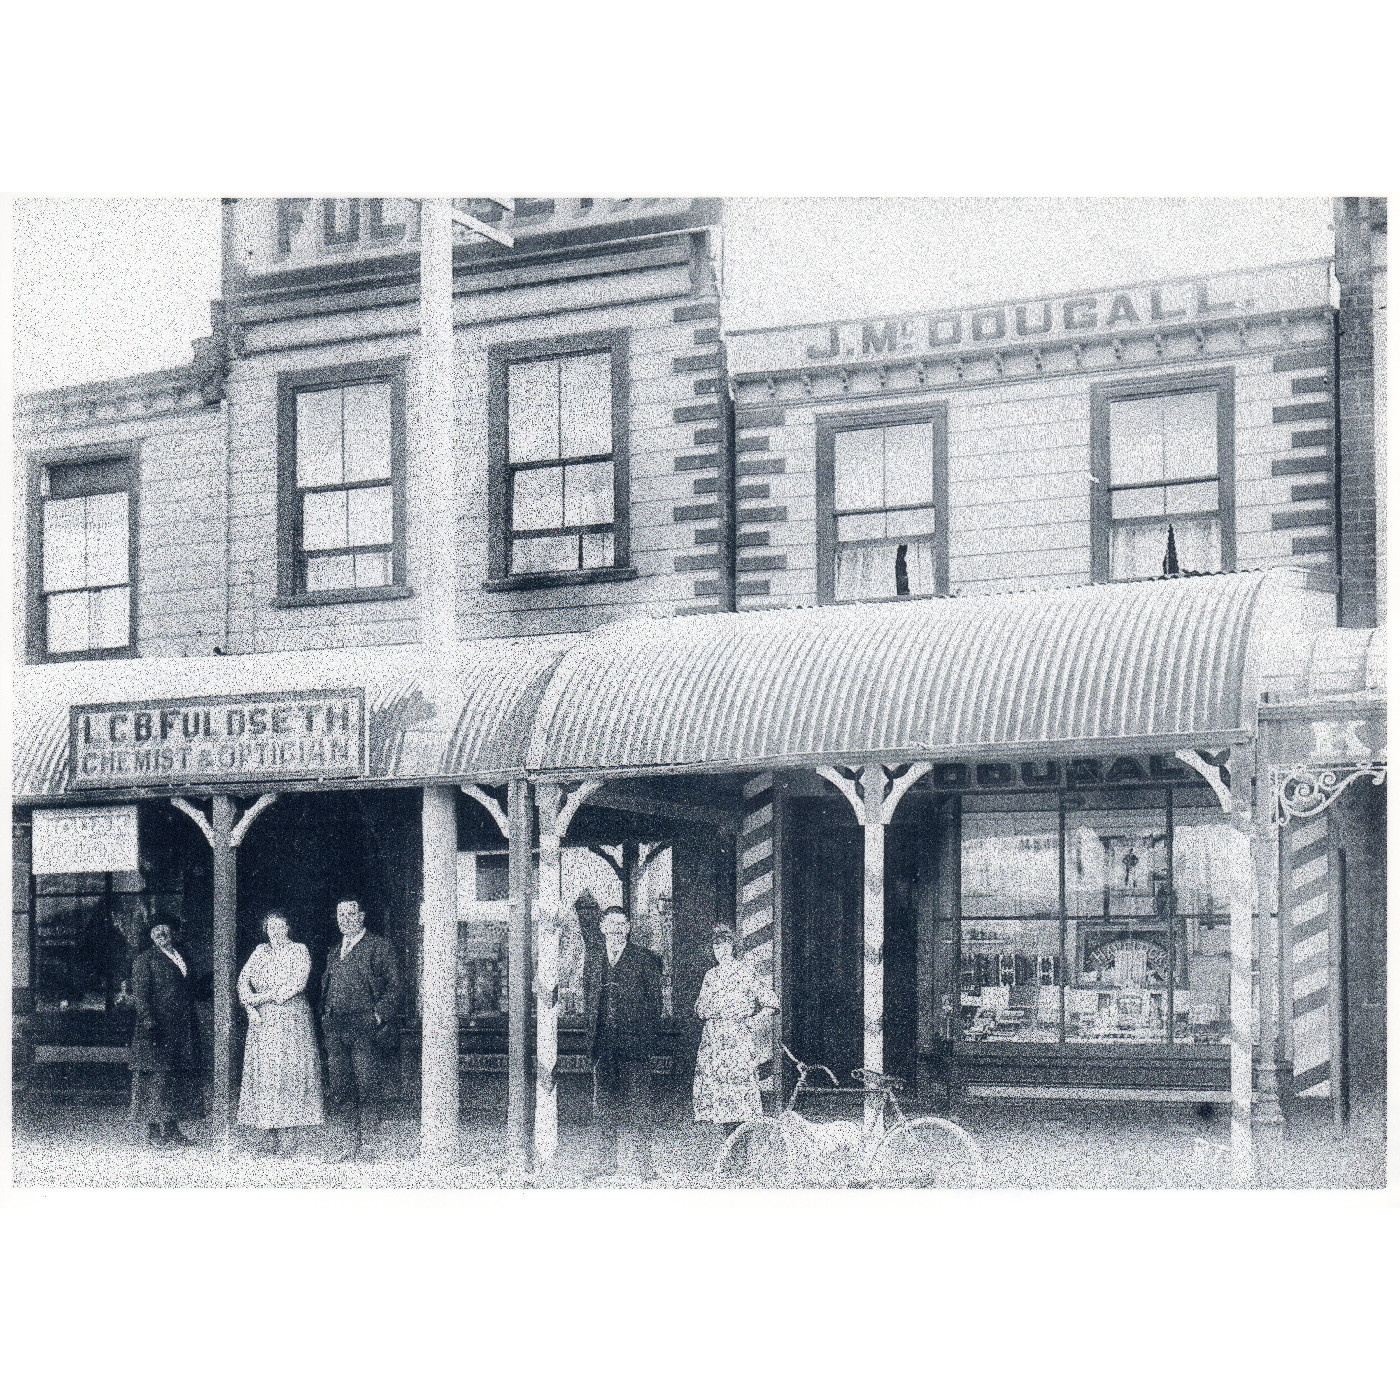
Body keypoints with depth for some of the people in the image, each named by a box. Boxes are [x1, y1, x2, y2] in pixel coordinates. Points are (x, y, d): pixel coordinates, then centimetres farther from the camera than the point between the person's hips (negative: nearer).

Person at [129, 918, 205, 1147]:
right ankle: (155, 1132, -5)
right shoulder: (144, 959, 0)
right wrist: (148, 1021, -18)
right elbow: (140, 993, -7)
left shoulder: (184, 957, 18)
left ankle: (171, 1130, 13)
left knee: (183, 1076, 7)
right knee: (157, 1077, -8)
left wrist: (192, 1021, 16)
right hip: (159, 1024, -7)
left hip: (184, 1029, 7)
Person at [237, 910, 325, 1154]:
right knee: (263, 1072, -1)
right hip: (262, 1021, 4)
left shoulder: (298, 950, 2)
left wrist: (264, 997, -10)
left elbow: (297, 984, -9)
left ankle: (288, 1131, -6)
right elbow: (243, 978, 8)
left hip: (292, 1018, -4)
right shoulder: (260, 951, 14)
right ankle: (270, 1132, 2)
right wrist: (250, 1006, -8)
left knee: (289, 1070, -7)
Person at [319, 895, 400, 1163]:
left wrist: (379, 1015, -13)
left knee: (368, 1087, -5)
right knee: (339, 1088, 4)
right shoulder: (334, 953, 22)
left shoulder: (379, 946, 2)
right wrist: (325, 1016, 9)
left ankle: (367, 1143, 0)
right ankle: (345, 1143, 8)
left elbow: (393, 985, -3)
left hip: (366, 1027, -6)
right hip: (335, 1028, 6)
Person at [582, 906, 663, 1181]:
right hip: (603, 1043, 4)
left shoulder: (644, 959, 5)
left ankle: (645, 1161, -4)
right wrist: (593, 1028, 8)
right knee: (606, 1101, 6)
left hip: (634, 1042, -4)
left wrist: (648, 1033, -4)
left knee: (638, 1101, -6)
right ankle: (607, 1162, 12)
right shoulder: (593, 962, 17)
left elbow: (655, 997, 3)